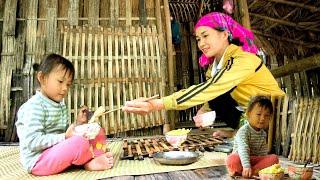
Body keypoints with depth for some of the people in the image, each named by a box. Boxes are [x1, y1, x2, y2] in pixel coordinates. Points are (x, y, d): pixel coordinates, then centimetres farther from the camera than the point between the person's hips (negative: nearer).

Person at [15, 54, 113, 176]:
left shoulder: (60, 105, 14)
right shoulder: (35, 106, -16)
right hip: (39, 161, -9)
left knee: (99, 132, 6)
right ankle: (90, 162, -6)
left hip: (59, 150, 9)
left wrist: (78, 124, -2)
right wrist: (64, 137, -27)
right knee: (80, 141, -35)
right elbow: (33, 142, -24)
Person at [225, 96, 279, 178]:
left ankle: (254, 170, -25)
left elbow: (263, 152, 10)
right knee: (232, 160, -38)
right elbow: (243, 150, -30)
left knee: (274, 158, -15)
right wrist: (246, 166, -41)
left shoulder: (263, 133, 8)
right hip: (241, 159, -6)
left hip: (255, 160, 7)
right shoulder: (243, 131, -17)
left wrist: (263, 164, -8)